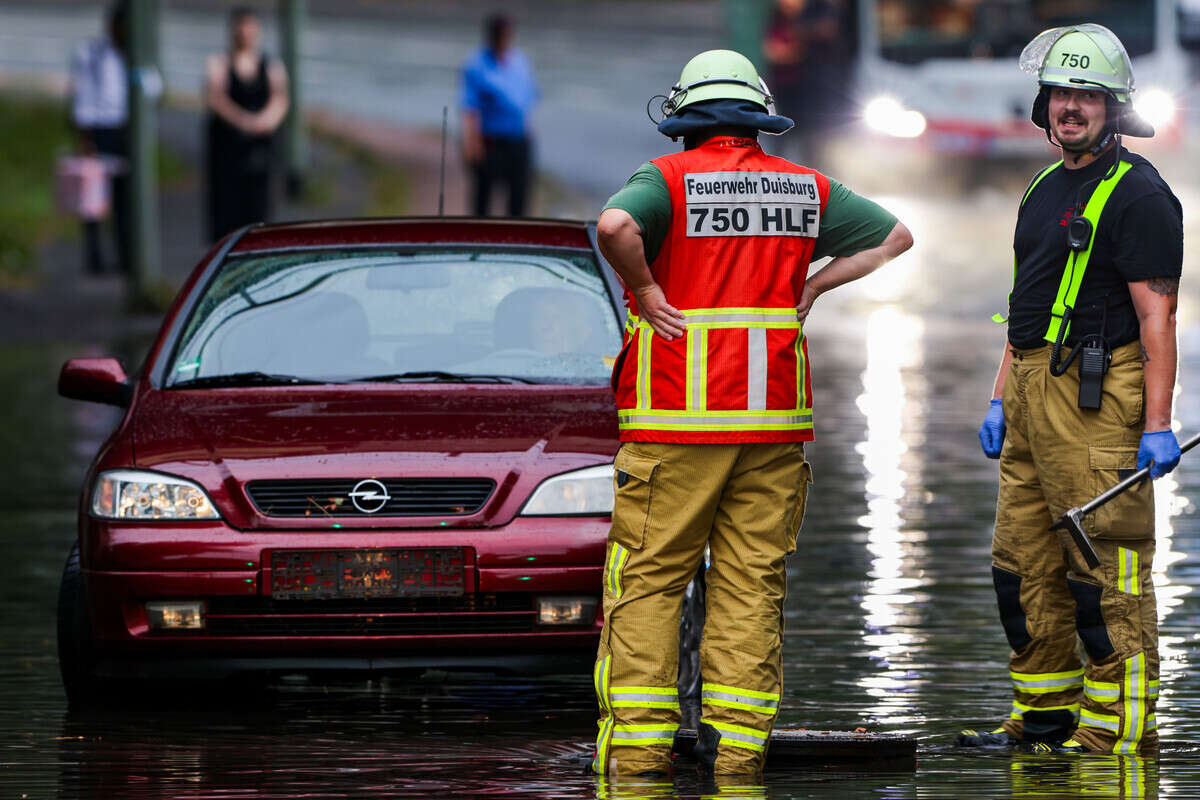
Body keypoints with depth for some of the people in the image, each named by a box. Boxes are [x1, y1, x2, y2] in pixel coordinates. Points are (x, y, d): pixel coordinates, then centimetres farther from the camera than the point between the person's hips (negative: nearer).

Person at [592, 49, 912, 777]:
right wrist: (810, 289, 12)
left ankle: (638, 743, -4)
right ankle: (738, 744, 4)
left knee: (648, 581, 1)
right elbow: (894, 238, 14)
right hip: (773, 418, 3)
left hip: (677, 418, -3)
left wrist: (647, 292, -11)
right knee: (753, 586, 7)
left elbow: (614, 225, -25)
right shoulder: (804, 189, 9)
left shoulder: (668, 179, -4)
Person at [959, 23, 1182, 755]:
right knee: (1026, 564, 12)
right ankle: (1046, 714, 20)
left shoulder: (1136, 194, -9)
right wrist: (1001, 399, 20)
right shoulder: (1046, 191, 19)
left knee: (1107, 571, -8)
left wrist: (1158, 422, -19)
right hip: (1033, 393, 9)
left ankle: (1116, 727, -7)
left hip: (1096, 395, -9)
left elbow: (1157, 314, -14)